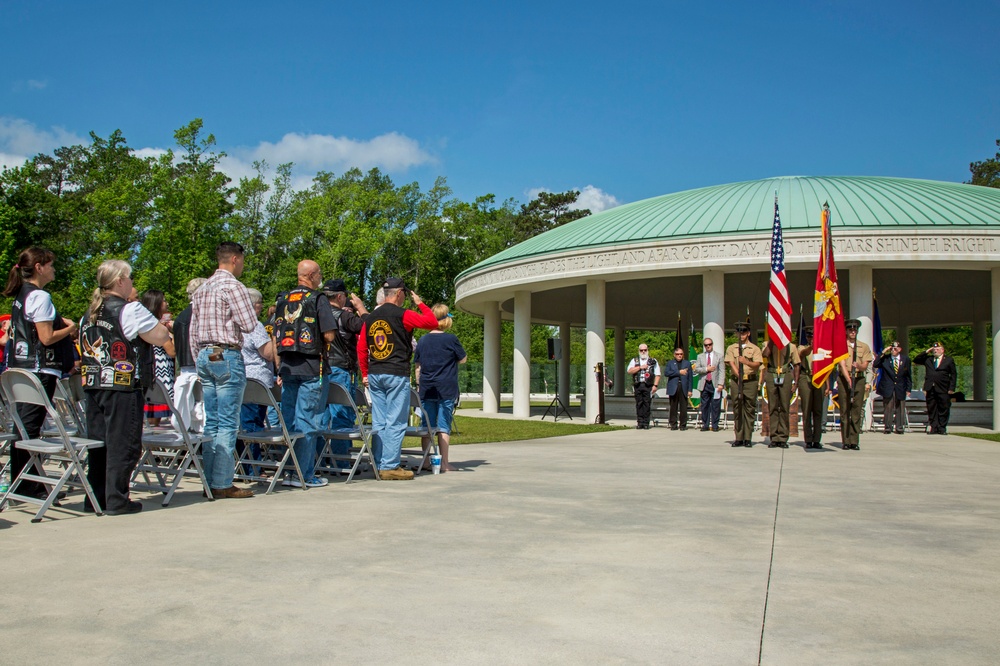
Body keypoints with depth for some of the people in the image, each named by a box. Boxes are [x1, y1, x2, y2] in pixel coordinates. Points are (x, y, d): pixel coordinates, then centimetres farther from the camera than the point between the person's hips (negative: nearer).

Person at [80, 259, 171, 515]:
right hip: (123, 388, -8)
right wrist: (161, 325, 9)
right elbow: (161, 337, -12)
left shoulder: (90, 313, 14)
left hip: (93, 386, 8)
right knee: (122, 443, -1)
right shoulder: (130, 310, -11)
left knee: (98, 441, 13)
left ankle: (95, 497, 18)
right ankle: (117, 500, 3)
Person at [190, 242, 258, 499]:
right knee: (228, 423, -5)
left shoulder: (201, 289, 16)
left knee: (210, 422, 10)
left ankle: (209, 481, 12)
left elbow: (193, 333, 17)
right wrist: (250, 309, 6)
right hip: (227, 357, -8)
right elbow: (249, 324, -14)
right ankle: (222, 483, -5)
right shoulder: (233, 286, -10)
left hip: (204, 356, 8)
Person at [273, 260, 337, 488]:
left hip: (287, 366, 5)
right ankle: (304, 475, 1)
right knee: (308, 422, -1)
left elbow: (275, 337, 13)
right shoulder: (318, 299, -5)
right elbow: (329, 335, -12)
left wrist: (280, 368, 18)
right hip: (310, 367, -5)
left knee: (288, 421, 11)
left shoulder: (283, 300, 12)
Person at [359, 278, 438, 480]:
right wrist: (420, 303, 7)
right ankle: (390, 467, -3)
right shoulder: (403, 315, -8)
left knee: (378, 422, 9)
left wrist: (365, 374, 19)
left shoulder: (370, 317, 11)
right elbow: (432, 322, -6)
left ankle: (378, 465, 13)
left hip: (374, 374, 6)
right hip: (397, 374, -6)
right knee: (395, 423, -3)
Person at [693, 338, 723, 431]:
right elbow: (696, 369, 5)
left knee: (715, 406, -2)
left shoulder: (719, 356, 7)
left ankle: (715, 425, 4)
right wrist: (706, 369, -10)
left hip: (715, 384, -2)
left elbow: (722, 371, 0)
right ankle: (705, 425, 9)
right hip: (704, 384, 2)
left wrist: (720, 384, -9)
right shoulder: (700, 356, 13)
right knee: (704, 406, 3)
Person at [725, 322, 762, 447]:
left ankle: (748, 438, 1)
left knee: (749, 409, -2)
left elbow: (757, 364, -5)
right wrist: (738, 375, -14)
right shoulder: (731, 348, 12)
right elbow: (731, 363, 0)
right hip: (735, 381, 1)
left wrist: (746, 362, -23)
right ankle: (739, 438, 5)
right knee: (737, 409, 2)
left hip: (750, 381, -1)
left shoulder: (755, 348, 8)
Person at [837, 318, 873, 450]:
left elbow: (865, 366, 4)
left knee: (857, 412, -1)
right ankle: (846, 442, 0)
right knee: (845, 411, -2)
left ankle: (855, 441, 2)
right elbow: (842, 364, -7)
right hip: (844, 380, -2)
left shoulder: (864, 347, 11)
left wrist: (859, 366, -20)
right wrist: (848, 379, -20)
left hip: (859, 380, 2)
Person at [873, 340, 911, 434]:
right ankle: (887, 428, 4)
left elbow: (908, 375, 10)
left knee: (900, 409, 4)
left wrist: (908, 389, 5)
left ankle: (899, 428, 9)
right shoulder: (885, 359, 3)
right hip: (888, 388, -1)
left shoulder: (905, 360, 7)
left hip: (900, 389, 2)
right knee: (888, 408, -1)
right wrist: (882, 353, -15)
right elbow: (875, 365, -13)